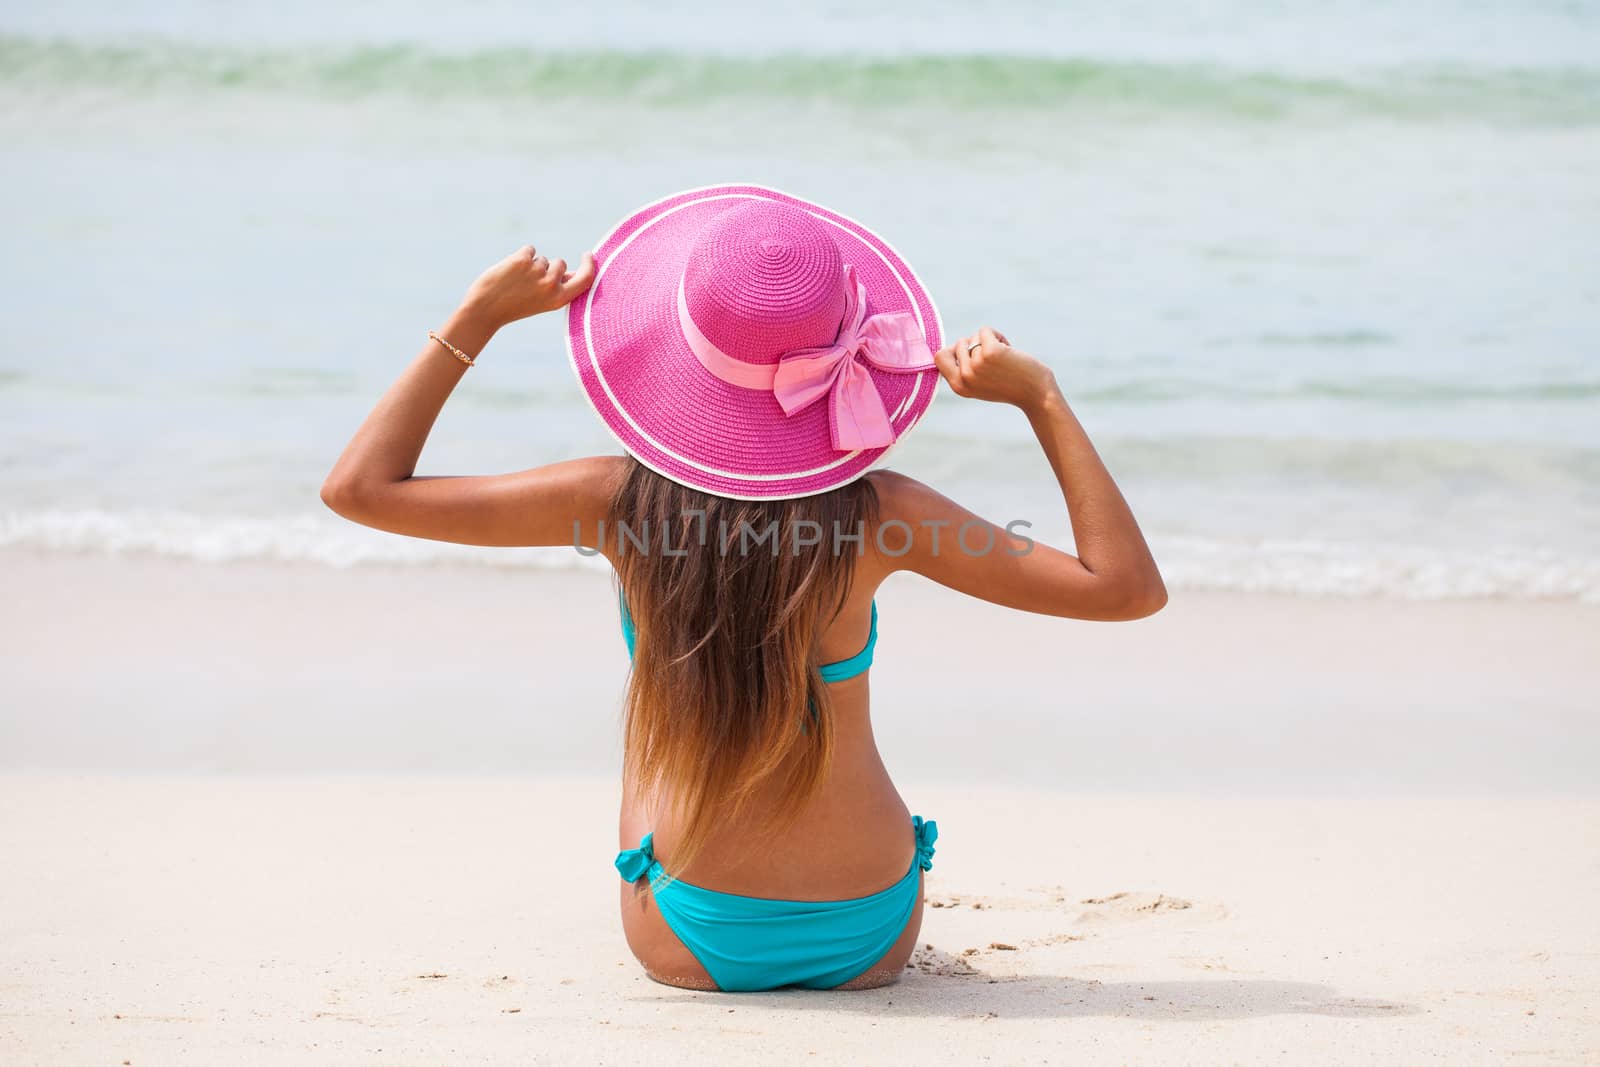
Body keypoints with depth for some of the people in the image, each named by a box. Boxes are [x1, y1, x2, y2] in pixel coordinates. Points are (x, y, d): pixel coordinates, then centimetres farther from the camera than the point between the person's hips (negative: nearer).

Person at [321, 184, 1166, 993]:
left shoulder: (625, 503, -16)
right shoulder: (872, 512, -18)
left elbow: (358, 488, -9)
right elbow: (1128, 586, -13)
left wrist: (479, 318, -6)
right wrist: (1039, 396, -12)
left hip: (690, 949, 0)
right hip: (872, 944, 0)